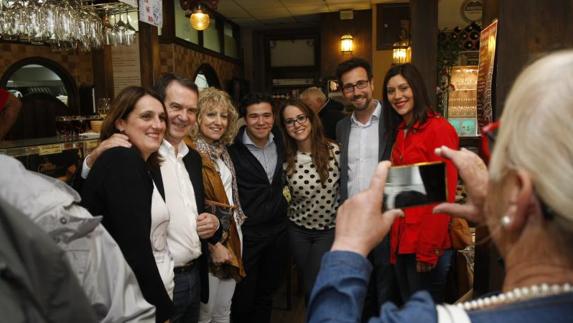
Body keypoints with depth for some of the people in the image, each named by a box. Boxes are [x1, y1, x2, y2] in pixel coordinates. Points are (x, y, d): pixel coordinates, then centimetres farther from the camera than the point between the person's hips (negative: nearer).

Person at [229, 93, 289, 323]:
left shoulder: (280, 140, 2)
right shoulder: (232, 149, -15)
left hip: (278, 231, 5)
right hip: (247, 235, -5)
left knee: (266, 295, 21)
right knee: (243, 298, 12)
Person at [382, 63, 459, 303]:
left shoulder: (439, 129, -12)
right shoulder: (399, 133, 11)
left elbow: (443, 195, -16)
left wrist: (428, 250, -17)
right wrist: (394, 241, 7)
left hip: (427, 246, -7)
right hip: (401, 243, 7)